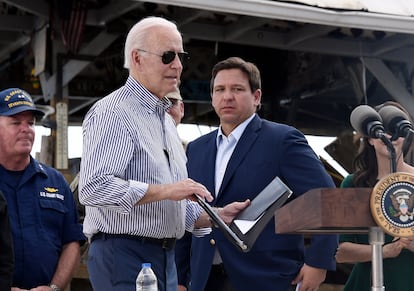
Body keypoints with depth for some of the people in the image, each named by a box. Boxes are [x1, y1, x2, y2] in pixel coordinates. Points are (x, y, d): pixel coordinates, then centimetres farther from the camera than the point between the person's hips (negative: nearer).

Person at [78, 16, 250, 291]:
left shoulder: (166, 120, 19)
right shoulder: (112, 113, -10)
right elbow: (93, 187, -23)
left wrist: (217, 216, 9)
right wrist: (164, 190, -23)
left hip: (165, 257, 9)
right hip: (124, 254, -9)